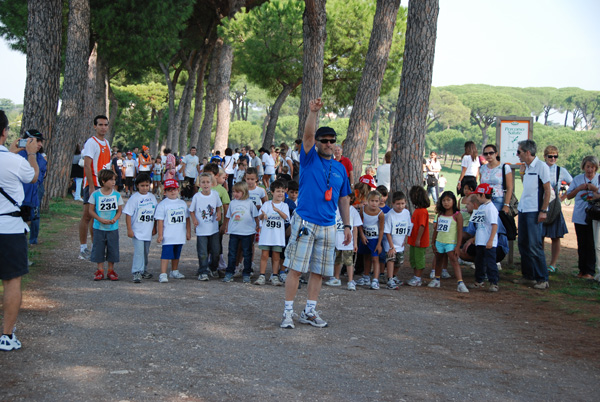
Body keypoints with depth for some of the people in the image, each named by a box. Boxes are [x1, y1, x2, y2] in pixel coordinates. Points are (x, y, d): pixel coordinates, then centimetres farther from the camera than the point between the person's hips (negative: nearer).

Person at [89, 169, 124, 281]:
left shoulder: (117, 195, -1)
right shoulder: (95, 194, -5)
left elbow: (119, 210, 5)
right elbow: (91, 211, -2)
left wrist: (115, 219, -14)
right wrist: (101, 219, -15)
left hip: (113, 228, 1)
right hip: (99, 227, -1)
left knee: (113, 248, 4)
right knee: (98, 248, 4)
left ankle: (111, 271, 17)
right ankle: (100, 271, 16)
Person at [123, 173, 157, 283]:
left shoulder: (152, 197, 7)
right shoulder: (134, 198, -9)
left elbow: (155, 214, 16)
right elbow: (128, 214, -9)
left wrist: (154, 228, 16)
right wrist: (129, 229, -12)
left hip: (148, 231, 5)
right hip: (137, 231, -5)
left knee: (146, 252, 16)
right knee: (138, 251, -13)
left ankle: (144, 270, 31)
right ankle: (137, 273, -12)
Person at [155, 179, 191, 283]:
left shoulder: (182, 203, 10)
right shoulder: (163, 204, -5)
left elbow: (187, 218, 15)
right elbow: (160, 220, -8)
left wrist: (188, 231, 13)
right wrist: (160, 235, -12)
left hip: (180, 235, 5)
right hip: (168, 236, -5)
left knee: (176, 254, 15)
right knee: (166, 254, -10)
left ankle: (175, 272, 29)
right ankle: (163, 274, -10)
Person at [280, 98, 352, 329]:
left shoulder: (340, 168, 14)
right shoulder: (309, 159, 2)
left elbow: (343, 199, 18)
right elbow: (308, 135, -16)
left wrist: (347, 225, 14)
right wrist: (313, 112, -29)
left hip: (328, 226, 4)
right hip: (305, 222, -4)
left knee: (318, 271, 8)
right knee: (296, 269, -5)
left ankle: (309, 312, 17)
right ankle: (288, 311, 2)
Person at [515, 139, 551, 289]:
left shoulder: (541, 166, -10)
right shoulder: (526, 167, 12)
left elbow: (547, 190, -11)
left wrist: (543, 211, -16)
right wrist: (522, 173, 5)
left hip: (534, 211, -8)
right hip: (523, 209, 8)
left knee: (534, 246, -9)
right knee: (523, 244, 11)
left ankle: (542, 279, -2)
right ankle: (527, 275, 21)